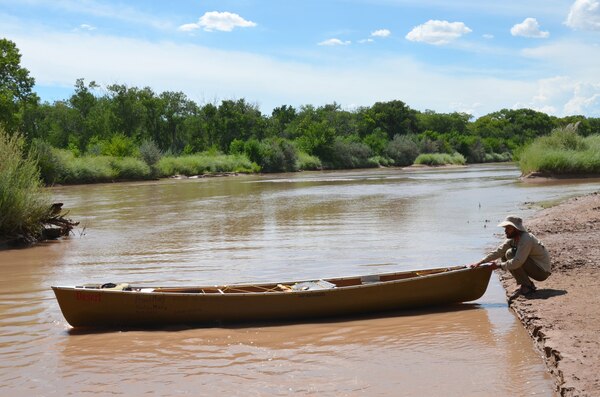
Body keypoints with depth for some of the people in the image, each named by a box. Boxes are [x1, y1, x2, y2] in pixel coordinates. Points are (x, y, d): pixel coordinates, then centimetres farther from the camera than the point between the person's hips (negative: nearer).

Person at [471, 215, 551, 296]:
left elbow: (517, 262, -32)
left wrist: (499, 265, -19)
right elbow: (498, 252, 2)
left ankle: (527, 286, -14)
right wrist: (479, 263, -7)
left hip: (542, 272, -9)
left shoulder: (526, 240, -25)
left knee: (510, 254, -22)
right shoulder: (512, 239, 3)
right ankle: (525, 284, 6)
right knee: (504, 257, 3)